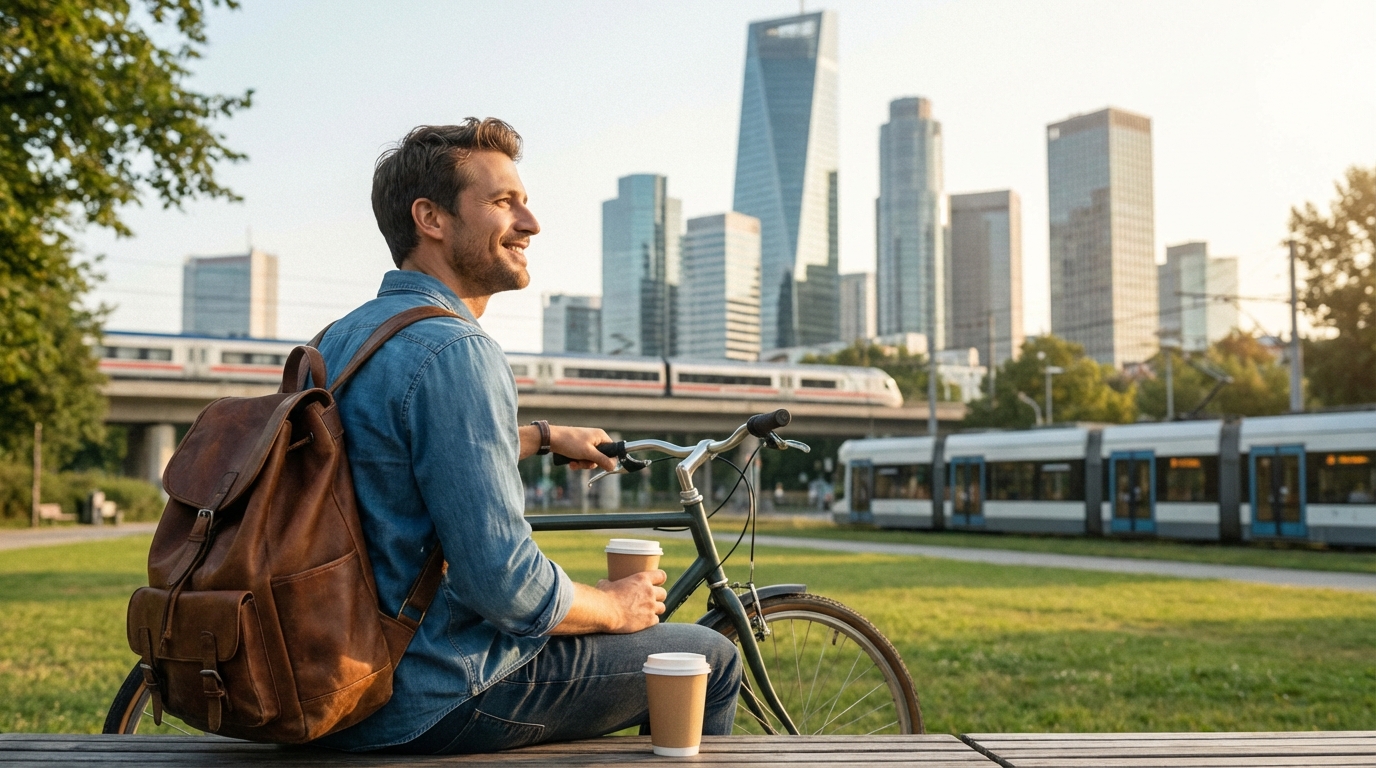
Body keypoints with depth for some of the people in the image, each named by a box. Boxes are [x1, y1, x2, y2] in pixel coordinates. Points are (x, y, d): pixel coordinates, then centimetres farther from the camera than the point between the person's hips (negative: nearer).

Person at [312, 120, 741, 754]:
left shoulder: (342, 337, 8)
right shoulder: (452, 351, -22)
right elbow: (507, 587, -26)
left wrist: (546, 438, 33)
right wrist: (614, 606, -7)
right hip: (433, 703, -10)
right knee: (710, 661, 3)